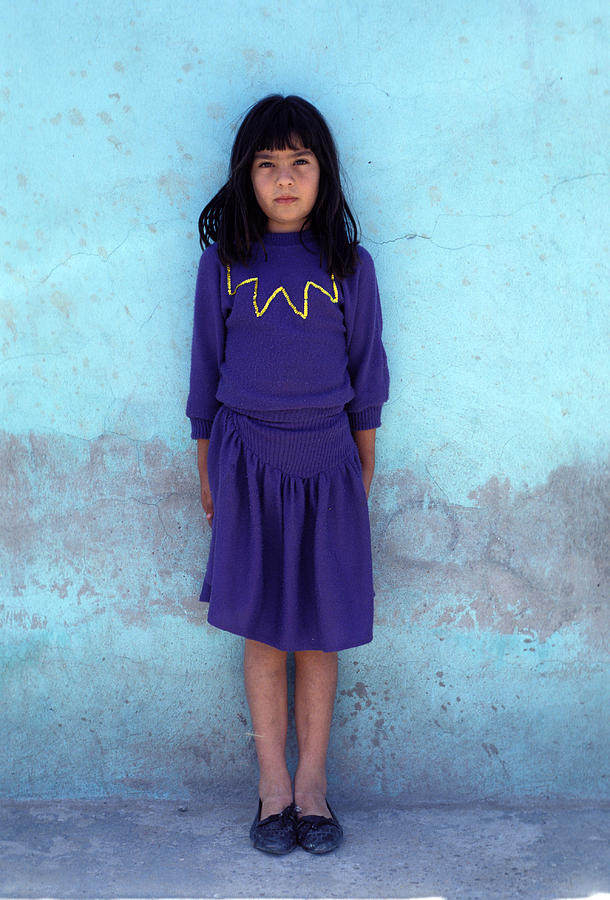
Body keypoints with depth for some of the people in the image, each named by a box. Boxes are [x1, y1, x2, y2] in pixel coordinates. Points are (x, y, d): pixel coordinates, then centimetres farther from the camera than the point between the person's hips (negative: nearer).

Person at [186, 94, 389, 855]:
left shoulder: (348, 265, 2)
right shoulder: (223, 260, 1)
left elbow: (365, 373, 7)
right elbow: (205, 371, 6)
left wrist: (364, 470, 8)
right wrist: (207, 471, 7)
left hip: (325, 463, 0)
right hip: (248, 463, 0)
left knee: (319, 632, 7)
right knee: (262, 630, 7)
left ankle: (313, 779, 24)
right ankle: (273, 782, 22)